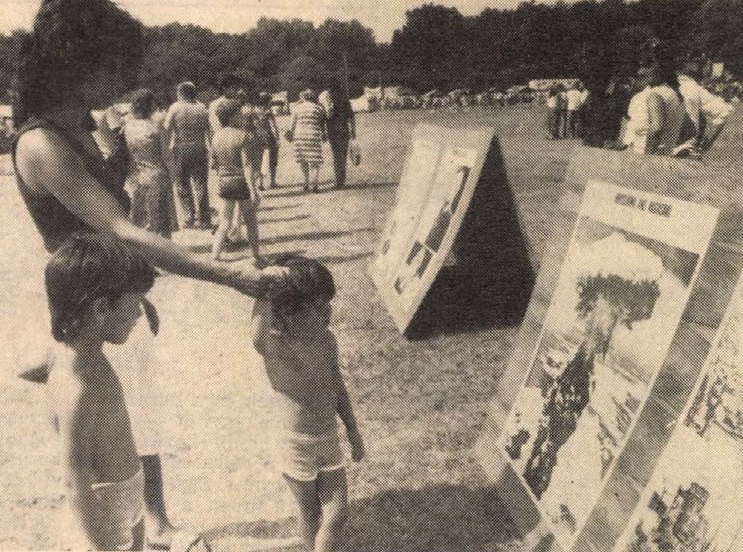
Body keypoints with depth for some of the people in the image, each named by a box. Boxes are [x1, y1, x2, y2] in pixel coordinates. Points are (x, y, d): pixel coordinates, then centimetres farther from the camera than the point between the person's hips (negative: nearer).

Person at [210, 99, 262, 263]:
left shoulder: (216, 136, 4)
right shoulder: (243, 137, -15)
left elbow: (214, 163, 9)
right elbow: (247, 166, -20)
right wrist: (254, 191, -20)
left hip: (224, 182, 5)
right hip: (242, 182, -5)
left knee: (224, 223, 12)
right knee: (251, 221, 11)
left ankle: (214, 257, 3)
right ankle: (257, 258, 22)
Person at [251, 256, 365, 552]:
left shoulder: (327, 341, -7)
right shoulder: (274, 346, -24)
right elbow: (259, 338, -52)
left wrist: (353, 431, 15)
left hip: (329, 439, 5)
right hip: (296, 445, -4)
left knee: (337, 516, 11)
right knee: (311, 514, 18)